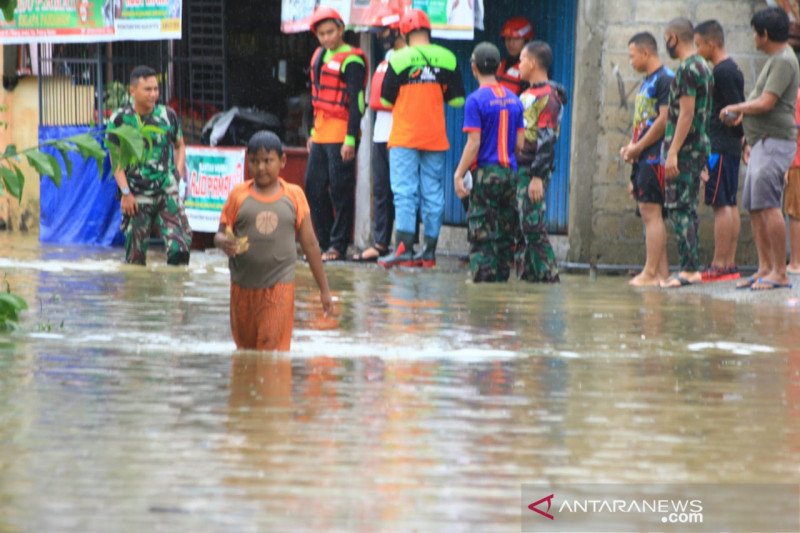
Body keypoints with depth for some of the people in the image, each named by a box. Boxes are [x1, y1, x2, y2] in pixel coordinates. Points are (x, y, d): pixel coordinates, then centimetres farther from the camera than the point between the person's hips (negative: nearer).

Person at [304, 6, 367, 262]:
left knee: (340, 191, -4)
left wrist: (350, 139, -19)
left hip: (340, 136, -9)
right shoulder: (320, 56, 16)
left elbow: (356, 102, -15)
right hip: (320, 134, 9)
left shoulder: (351, 60, -11)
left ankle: (338, 245, 0)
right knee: (314, 188, 9)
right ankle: (324, 242, 17)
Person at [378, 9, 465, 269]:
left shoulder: (399, 59, -8)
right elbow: (457, 99, 3)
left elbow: (386, 98, -1)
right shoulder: (447, 59, 0)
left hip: (405, 137, -3)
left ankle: (404, 249, -12)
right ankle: (429, 251, 9)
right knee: (433, 193, 8)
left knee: (405, 192, -4)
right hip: (435, 138, 3)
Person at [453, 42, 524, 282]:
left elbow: (474, 143, -14)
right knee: (506, 235, 10)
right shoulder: (514, 100, 9)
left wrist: (458, 174, -10)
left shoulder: (476, 100, -10)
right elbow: (520, 143, 10)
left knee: (482, 236, -3)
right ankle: (502, 281, 11)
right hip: (510, 173, 6)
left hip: (486, 174, -6)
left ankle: (483, 279, -8)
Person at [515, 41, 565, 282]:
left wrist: (537, 178, -21)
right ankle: (525, 272, 12)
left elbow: (546, 140, -17)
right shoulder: (527, 95, 18)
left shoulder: (547, 97, -11)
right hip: (517, 170, 9)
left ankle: (547, 273, -7)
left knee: (532, 226, -10)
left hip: (533, 171, -9)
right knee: (518, 227, 9)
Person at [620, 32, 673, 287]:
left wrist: (638, 147, -13)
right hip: (643, 158, 10)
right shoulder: (646, 82, 20)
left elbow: (664, 119, -18)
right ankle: (662, 271, 11)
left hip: (655, 157, -10)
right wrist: (631, 147, 9)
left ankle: (650, 273, -13)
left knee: (651, 212, -11)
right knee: (649, 214, 9)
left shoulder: (665, 79, -10)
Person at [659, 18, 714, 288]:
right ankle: (692, 268, 12)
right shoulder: (704, 67, 16)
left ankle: (689, 270, -13)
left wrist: (673, 152, -21)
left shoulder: (687, 69, -14)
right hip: (700, 145, 10)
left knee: (678, 208, -9)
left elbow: (686, 113, -20)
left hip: (685, 147, -10)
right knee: (687, 208, 12)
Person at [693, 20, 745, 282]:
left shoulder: (722, 72, -14)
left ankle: (719, 265, -12)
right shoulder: (731, 69, 17)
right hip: (730, 147, 10)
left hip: (720, 147, -10)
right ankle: (730, 263, 11)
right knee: (730, 204, 10)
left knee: (721, 204, -10)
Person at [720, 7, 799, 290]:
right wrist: (750, 142, 27)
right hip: (762, 144, 11)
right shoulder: (774, 60, 19)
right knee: (754, 206, 9)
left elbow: (765, 104, -21)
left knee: (767, 204, -15)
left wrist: (734, 109, -6)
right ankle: (765, 268, 12)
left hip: (775, 142, -11)